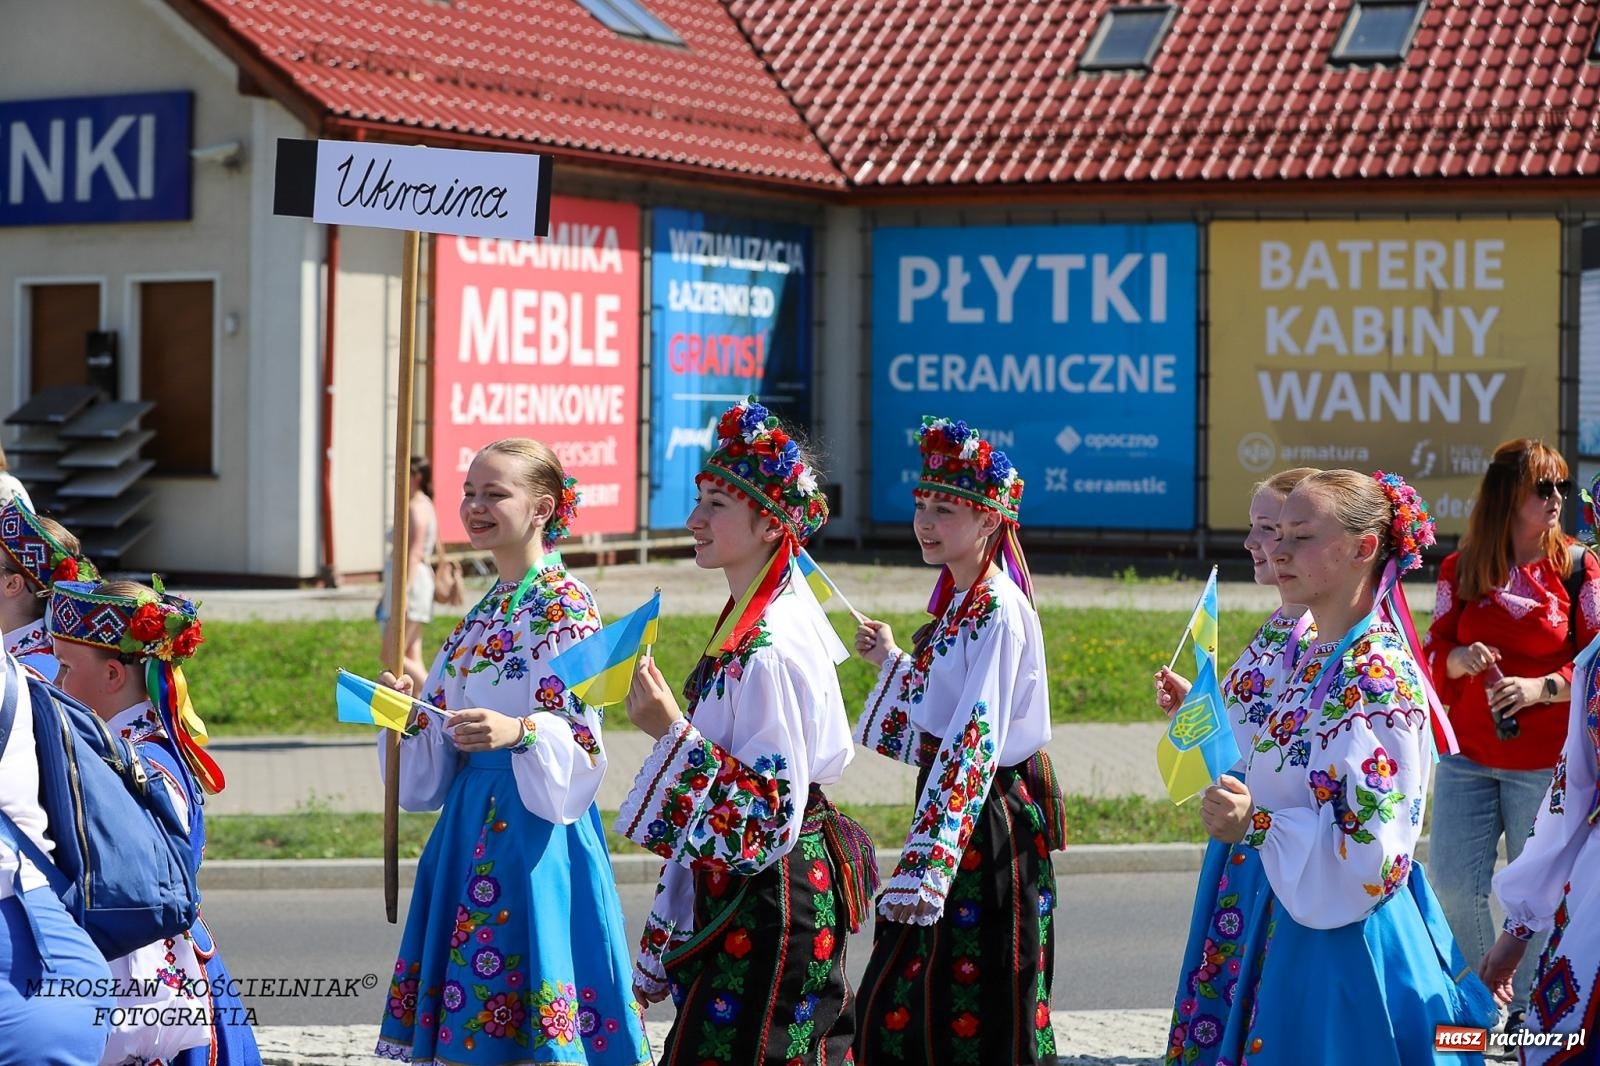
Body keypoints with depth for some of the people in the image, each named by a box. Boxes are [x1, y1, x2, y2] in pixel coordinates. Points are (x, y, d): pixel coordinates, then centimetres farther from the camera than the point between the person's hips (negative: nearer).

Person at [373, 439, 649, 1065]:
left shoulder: (565, 607, -9)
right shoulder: (483, 612, 16)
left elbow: (580, 738, -17)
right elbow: (435, 758, 17)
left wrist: (518, 732, -34)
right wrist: (411, 712, -2)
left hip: (533, 822, -8)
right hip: (471, 820, 8)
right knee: (467, 1014, 8)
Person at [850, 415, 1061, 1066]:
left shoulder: (998, 611, -17)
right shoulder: (955, 603, 12)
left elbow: (976, 740, -26)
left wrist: (926, 860, -32)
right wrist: (891, 661, 14)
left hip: (992, 820, -10)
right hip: (949, 807, 10)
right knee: (900, 1003, 13)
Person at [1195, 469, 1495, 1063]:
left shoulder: (1376, 678, -20)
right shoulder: (1318, 658, 8)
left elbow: (1368, 857, -24)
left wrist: (1257, 826, -29)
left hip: (1346, 948, -9)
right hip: (1298, 927, 9)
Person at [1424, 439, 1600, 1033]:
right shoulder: (1460, 571, 3)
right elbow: (1435, 657, 6)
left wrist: (1541, 688, -19)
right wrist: (1461, 658, -16)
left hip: (1545, 761, -2)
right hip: (1467, 757, 2)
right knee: (1451, 885, 2)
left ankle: (1529, 1010, 21)